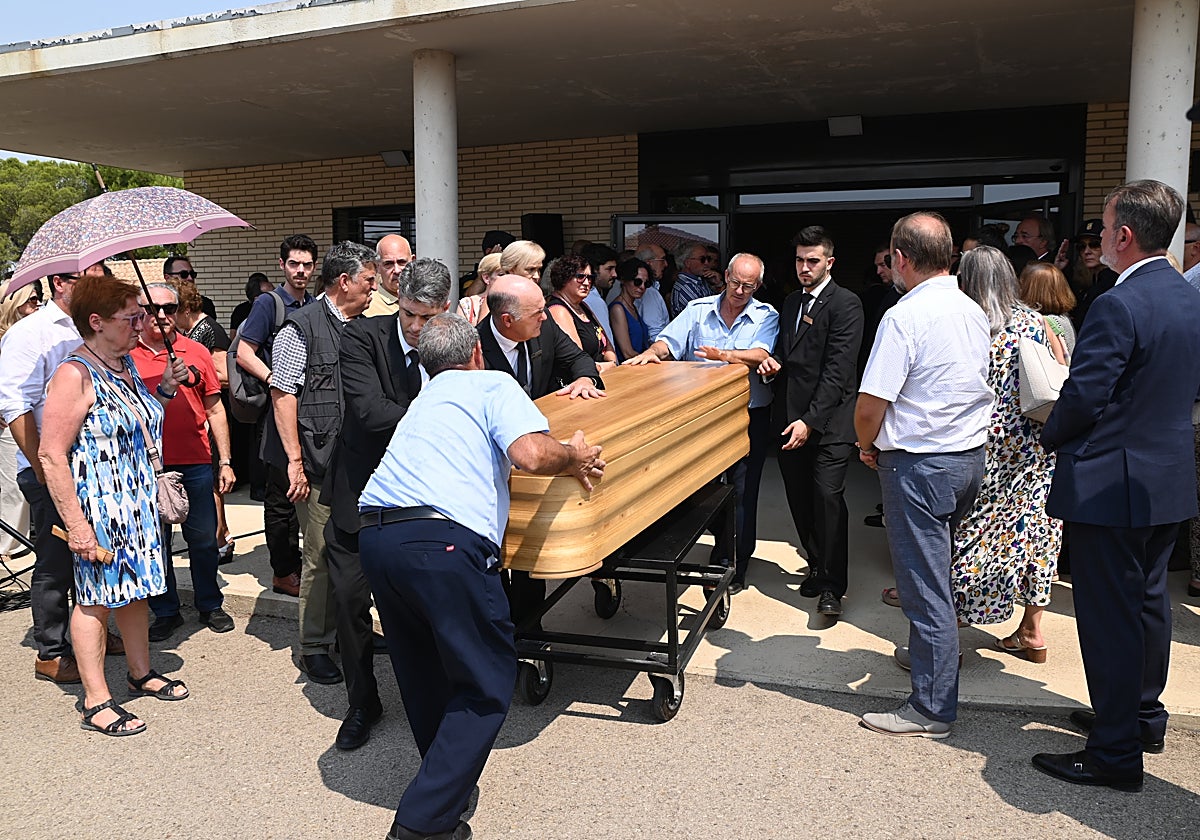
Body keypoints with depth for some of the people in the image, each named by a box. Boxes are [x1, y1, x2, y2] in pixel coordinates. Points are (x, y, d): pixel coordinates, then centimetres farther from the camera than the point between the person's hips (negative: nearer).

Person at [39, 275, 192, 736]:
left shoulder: (125, 363, 8)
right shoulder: (74, 375, -18)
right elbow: (51, 455, -20)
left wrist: (165, 388, 8)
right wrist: (75, 523, -22)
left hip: (138, 503, 8)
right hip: (98, 507, -8)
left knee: (134, 588, 18)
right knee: (97, 598, 2)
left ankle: (141, 673, 33)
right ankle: (96, 703, 14)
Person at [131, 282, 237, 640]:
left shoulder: (197, 352, 4)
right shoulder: (126, 356, 1)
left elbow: (215, 409, 8)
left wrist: (225, 461, 5)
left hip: (195, 464, 1)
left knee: (204, 539, 8)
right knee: (155, 543, 10)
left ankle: (210, 605, 25)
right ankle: (165, 612, 24)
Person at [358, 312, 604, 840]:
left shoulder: (423, 401, 30)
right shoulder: (492, 384, 9)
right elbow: (530, 454, -9)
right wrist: (574, 455, 11)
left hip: (375, 535, 8)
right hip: (442, 541, -7)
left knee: (423, 670, 24)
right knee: (487, 682, 6)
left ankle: (447, 776, 37)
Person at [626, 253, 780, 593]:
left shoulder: (765, 316, -1)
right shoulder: (699, 310, 5)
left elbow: (760, 356, -18)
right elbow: (669, 341, -5)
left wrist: (722, 355, -32)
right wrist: (650, 353, -26)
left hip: (749, 415, -2)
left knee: (743, 491, 3)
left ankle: (736, 567, 15)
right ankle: (719, 549, 33)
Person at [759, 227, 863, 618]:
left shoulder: (845, 303, -7)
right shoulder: (791, 302, 16)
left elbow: (838, 369, -15)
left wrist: (810, 420, -21)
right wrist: (772, 362, 2)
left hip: (827, 420, -7)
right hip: (790, 416, 7)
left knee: (828, 496, -10)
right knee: (799, 498, 10)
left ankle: (832, 585, 2)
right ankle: (817, 566, 28)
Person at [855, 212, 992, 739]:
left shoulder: (905, 317, -19)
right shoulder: (974, 312, 7)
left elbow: (870, 406, -21)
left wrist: (867, 446, 0)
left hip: (920, 463, -8)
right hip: (970, 455, 9)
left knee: (924, 581, -1)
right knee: (937, 568, 25)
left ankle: (932, 707, 7)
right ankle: (932, 650, 44)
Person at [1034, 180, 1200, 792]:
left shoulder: (1118, 306, -21)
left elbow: (1082, 398, -22)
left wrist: (1050, 437, -4)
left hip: (1109, 484, -9)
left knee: (1109, 615, 0)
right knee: (1147, 600, 21)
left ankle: (1115, 753, 10)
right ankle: (1143, 714, 38)